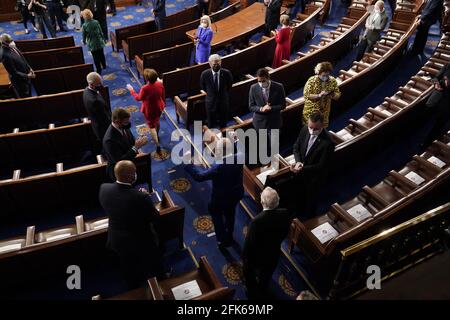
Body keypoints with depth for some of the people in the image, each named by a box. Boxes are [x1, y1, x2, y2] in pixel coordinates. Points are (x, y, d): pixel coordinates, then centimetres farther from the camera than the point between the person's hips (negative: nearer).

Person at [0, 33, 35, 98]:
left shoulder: (12, 47, -6)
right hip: (19, 80, -8)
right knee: (24, 97, 13)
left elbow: (23, 59, 9)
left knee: (29, 93, 27)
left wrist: (29, 68, 3)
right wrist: (27, 76, -25)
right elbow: (13, 72, -26)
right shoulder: (6, 56, -30)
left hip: (26, 74, 8)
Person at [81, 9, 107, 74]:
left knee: (96, 57, 8)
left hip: (92, 44, -2)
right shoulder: (96, 22, -11)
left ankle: (99, 70, 14)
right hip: (99, 42, 2)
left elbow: (84, 35, -3)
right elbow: (101, 32, -2)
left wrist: (84, 42, 17)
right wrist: (103, 39, 15)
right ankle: (104, 66, 40)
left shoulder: (84, 25, -15)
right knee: (101, 54, 22)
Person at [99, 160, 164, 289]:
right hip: (142, 241, -4)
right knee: (154, 266, 28)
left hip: (117, 240, 5)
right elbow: (155, 217, -20)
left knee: (129, 270, 32)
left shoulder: (104, 189, -23)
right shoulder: (140, 197, -37)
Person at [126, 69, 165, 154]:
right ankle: (157, 136, 54)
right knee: (157, 121, 30)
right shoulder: (160, 84, -17)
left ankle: (158, 145, 9)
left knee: (152, 126, 11)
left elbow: (138, 98, -13)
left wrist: (131, 90, 1)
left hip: (149, 110, -5)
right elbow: (163, 96, -1)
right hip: (159, 107, 5)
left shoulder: (145, 88, -31)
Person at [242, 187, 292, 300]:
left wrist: (244, 256, -5)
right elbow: (285, 233, -6)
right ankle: (262, 294, 61)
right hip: (274, 254, 5)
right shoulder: (285, 214, -25)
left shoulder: (256, 221, -40)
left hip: (256, 257, -4)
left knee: (249, 273, 30)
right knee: (266, 276, 34)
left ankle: (252, 295, 54)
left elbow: (249, 243, -25)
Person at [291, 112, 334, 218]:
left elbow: (321, 166, -24)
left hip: (314, 176, -5)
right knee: (297, 195, 27)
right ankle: (298, 213, 56)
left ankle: (309, 218, 49)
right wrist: (298, 162, -18)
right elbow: (296, 147, -1)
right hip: (301, 172, 5)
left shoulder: (328, 142, -32)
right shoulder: (304, 129, -15)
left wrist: (303, 168, -29)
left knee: (310, 199, 20)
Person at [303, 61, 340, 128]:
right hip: (311, 111, -3)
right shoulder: (312, 80, -15)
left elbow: (338, 95, 0)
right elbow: (306, 95, -17)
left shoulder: (333, 81, -5)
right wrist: (319, 95, -30)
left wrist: (332, 95, -24)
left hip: (324, 111, 3)